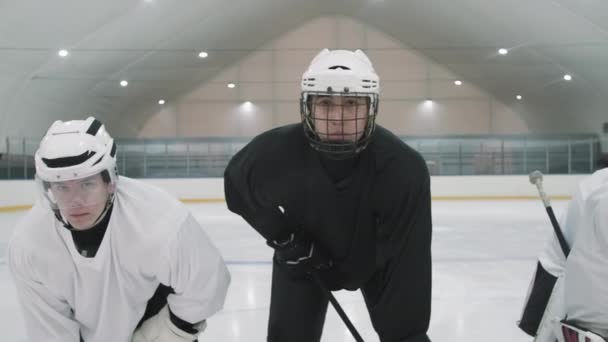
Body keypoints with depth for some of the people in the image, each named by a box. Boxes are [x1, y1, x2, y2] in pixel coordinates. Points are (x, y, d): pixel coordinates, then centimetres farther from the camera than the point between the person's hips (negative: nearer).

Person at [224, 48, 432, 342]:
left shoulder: (403, 167, -37)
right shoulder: (274, 152, -32)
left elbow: (408, 264, -37)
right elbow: (237, 183, -8)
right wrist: (283, 236, -18)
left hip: (376, 258, 0)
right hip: (301, 255, 1)